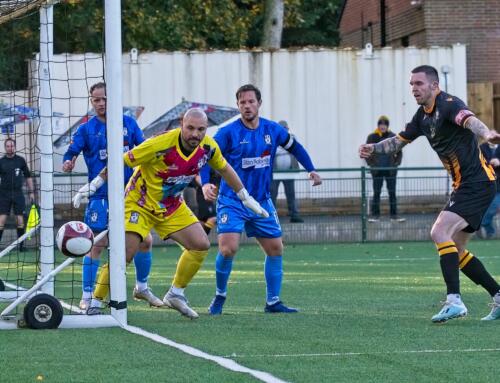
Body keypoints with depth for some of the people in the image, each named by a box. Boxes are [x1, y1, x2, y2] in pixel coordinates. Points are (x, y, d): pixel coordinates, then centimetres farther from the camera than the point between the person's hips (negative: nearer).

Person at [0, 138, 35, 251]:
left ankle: (21, 244, 10)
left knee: (20, 219, 0)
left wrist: (31, 192, 8)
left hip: (18, 193, 1)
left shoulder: (20, 160, 5)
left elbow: (28, 177, 12)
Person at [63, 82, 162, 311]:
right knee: (96, 245, -7)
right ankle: (86, 297, 2)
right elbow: (71, 153, -8)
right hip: (101, 195, -3)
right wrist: (67, 163, -29)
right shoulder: (86, 129, 0)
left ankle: (142, 287, 25)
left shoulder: (128, 123, 7)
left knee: (144, 240, 4)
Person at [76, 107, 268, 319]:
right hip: (140, 202, -6)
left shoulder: (208, 146, -12)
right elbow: (122, 161, -21)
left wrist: (246, 198, 15)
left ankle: (175, 294, 13)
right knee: (125, 253, -18)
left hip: (172, 206, 6)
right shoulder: (160, 144, -30)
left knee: (201, 245, -3)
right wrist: (94, 184, -20)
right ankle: (95, 303, -6)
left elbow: (224, 169, 9)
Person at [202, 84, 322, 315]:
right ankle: (220, 296, 3)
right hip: (232, 201, -5)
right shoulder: (228, 133, -12)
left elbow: (294, 147, 19)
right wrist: (205, 184, -33)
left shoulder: (272, 130, 1)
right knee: (228, 249, -19)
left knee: (275, 249, 4)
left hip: (262, 201, 5)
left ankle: (272, 302, 15)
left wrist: (311, 170, 11)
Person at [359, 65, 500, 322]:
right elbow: (400, 140, 25)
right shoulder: (423, 115, 13)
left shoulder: (448, 104, -16)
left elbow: (468, 119, -38)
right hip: (464, 185, 10)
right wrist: (374, 148, 7)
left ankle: (454, 300, -26)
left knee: (440, 233, -22)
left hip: (478, 183, -10)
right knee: (454, 249, 11)